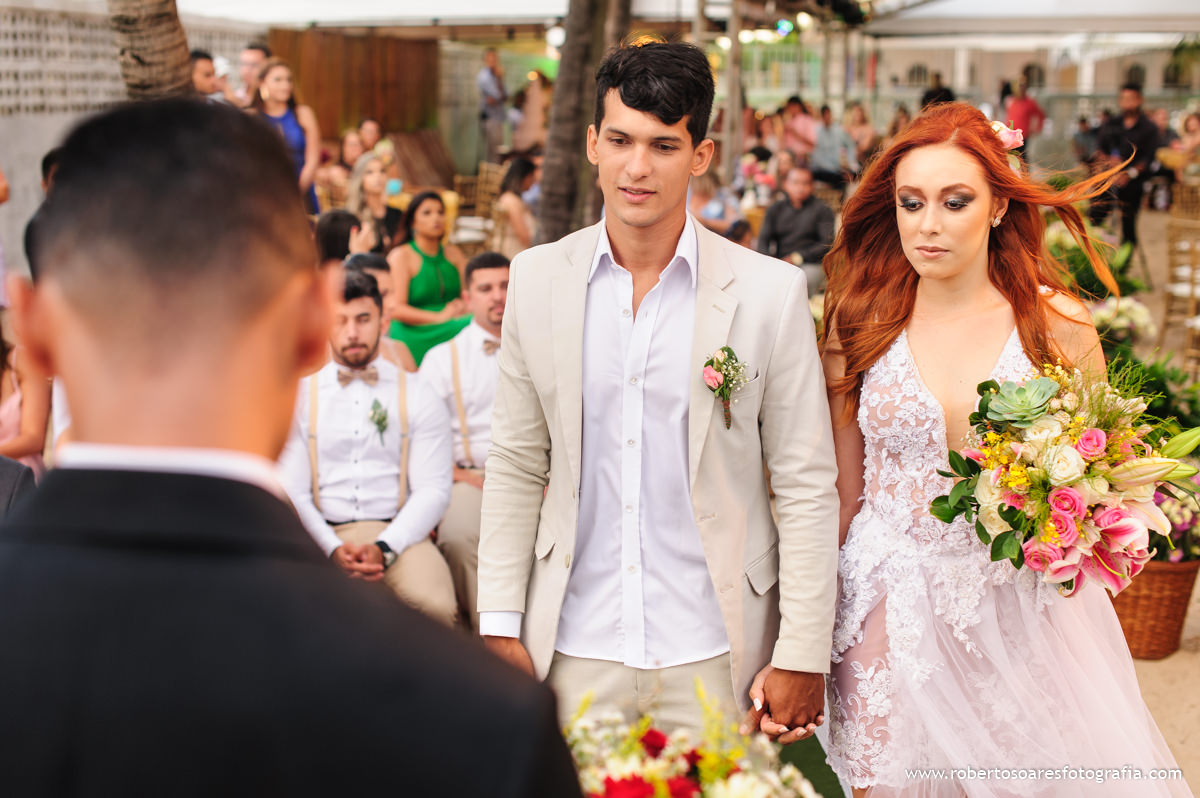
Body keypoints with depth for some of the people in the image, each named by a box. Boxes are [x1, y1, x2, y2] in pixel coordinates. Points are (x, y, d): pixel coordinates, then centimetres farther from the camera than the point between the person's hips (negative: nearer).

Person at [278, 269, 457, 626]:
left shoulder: (418, 398, 12)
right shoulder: (300, 395, 13)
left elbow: (434, 489, 2)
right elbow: (291, 491, 5)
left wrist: (383, 549, -15)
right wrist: (333, 549, -14)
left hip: (397, 532, 0)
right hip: (323, 536, 0)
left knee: (434, 605, -33)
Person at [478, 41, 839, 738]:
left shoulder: (772, 293, -6)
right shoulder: (538, 280, 1)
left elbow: (807, 486, -3)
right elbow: (516, 466, 6)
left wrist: (804, 657, -6)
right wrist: (500, 625, 2)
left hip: (714, 659, -1)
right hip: (574, 651, 2)